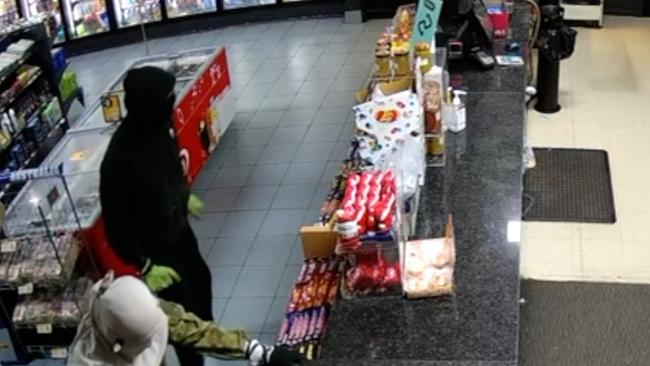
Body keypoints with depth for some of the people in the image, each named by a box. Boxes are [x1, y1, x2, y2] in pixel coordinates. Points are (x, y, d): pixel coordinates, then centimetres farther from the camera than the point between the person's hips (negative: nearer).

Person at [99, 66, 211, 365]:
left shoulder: (159, 123, -15)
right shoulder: (119, 159, -37)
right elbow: (115, 222, -26)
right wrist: (144, 267, -20)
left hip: (178, 226, 8)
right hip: (154, 245, -8)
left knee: (201, 280, 28)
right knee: (184, 307, 9)